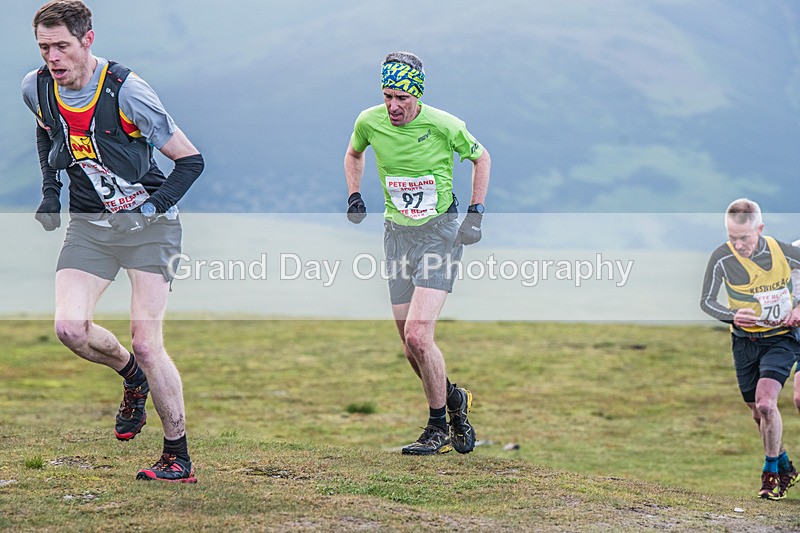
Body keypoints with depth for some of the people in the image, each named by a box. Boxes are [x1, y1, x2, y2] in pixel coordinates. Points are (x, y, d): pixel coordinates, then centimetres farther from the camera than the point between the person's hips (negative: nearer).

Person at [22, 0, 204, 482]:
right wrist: (50, 190, 16)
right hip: (89, 222, 5)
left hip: (149, 221, -5)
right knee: (70, 327, -16)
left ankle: (179, 457, 3)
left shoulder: (124, 90, -20)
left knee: (146, 343, -13)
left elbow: (190, 159, -13)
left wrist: (153, 208, -20)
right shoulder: (36, 89, -4)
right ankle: (133, 378, 17)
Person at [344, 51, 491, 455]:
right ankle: (454, 399, 31)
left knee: (418, 335, -17)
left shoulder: (444, 125, -15)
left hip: (440, 232, -4)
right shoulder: (369, 122, -5)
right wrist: (354, 197, 7)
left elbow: (481, 158, 4)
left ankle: (439, 429, 0)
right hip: (397, 235, 4)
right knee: (410, 346, 4)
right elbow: (354, 154, 19)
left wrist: (475, 214, -1)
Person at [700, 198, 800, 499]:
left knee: (765, 403, -21)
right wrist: (733, 316, -27)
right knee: (757, 412, 12)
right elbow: (706, 301, -8)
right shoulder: (721, 258, -13)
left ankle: (771, 472, -2)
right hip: (745, 341, 3)